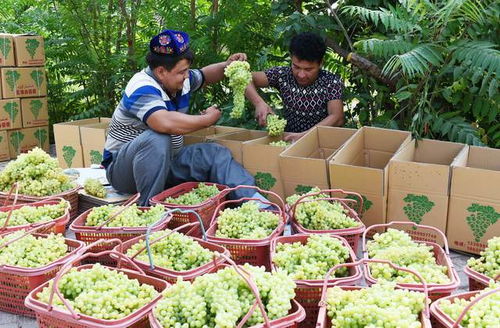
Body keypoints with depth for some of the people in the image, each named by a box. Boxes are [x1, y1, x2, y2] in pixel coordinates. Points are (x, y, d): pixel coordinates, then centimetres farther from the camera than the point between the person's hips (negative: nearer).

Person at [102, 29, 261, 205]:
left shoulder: (181, 80, 1)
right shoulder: (143, 89, -26)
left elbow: (204, 75, 24)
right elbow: (166, 123, -46)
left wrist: (226, 66, 2)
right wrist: (207, 119, -30)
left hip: (167, 162, 8)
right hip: (124, 169, -8)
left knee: (216, 154, -11)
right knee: (157, 139, -38)